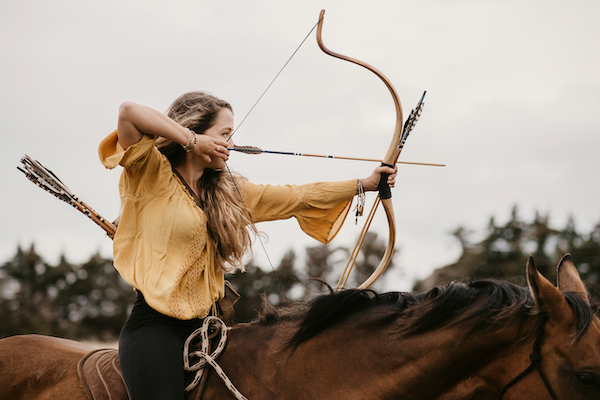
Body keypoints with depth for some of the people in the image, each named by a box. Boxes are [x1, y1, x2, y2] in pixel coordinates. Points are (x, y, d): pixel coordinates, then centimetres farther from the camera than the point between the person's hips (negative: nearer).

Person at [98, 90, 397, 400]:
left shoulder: (227, 190, 16)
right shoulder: (153, 177, -5)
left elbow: (297, 197, 19)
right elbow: (128, 113, -21)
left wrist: (365, 184, 20)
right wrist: (191, 140, -11)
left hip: (201, 326, 7)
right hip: (154, 329, -7)